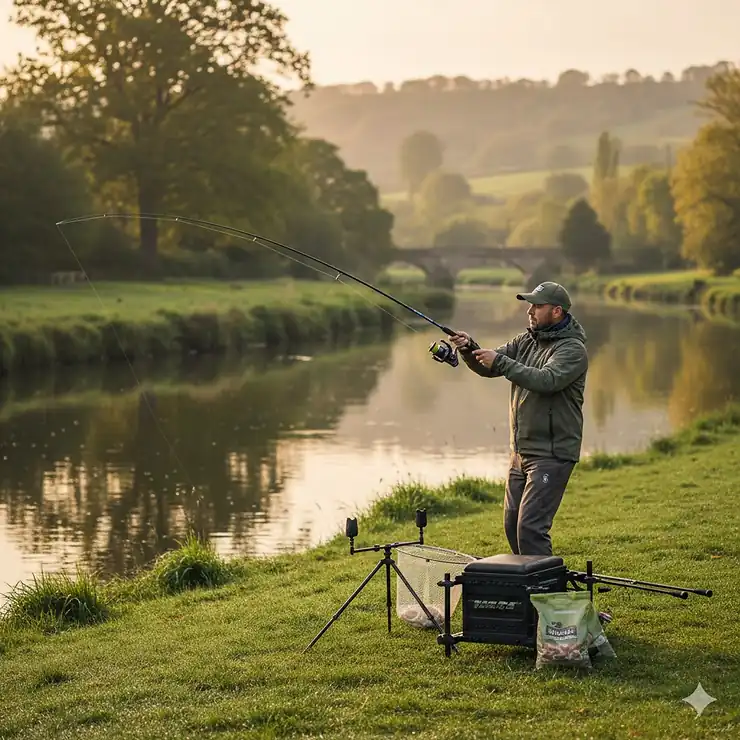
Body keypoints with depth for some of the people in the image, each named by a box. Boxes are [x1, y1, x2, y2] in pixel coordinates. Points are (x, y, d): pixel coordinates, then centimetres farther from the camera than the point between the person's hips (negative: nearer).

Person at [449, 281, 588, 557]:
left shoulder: (572, 349, -12)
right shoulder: (526, 341, 12)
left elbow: (547, 380, -29)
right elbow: (489, 366, 5)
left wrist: (501, 362, -29)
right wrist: (469, 350, -15)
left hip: (552, 454, -8)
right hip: (521, 452, 8)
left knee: (531, 527, -15)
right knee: (512, 524, 14)